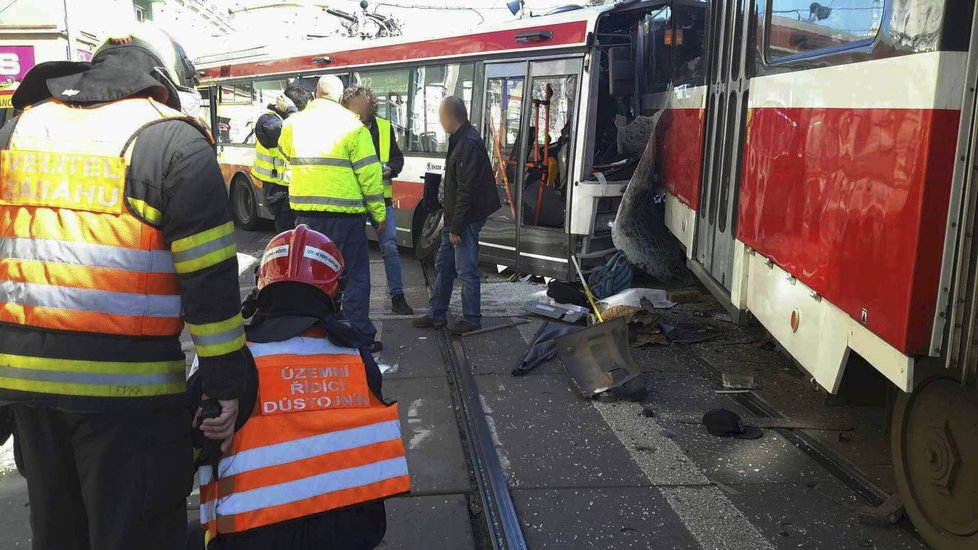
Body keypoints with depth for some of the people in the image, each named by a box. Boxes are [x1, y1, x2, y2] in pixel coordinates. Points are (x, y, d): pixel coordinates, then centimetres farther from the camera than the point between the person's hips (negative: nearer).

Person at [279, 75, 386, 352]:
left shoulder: (292, 124, 4)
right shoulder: (351, 126, -8)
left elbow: (286, 154, 24)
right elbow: (369, 173, -9)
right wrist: (379, 214, -2)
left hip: (305, 213, 4)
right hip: (345, 214, -4)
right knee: (355, 275, 6)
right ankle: (360, 338, 7)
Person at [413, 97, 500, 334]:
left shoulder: (469, 144, -20)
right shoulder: (460, 139, 13)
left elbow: (466, 190, -23)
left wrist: (457, 227, -21)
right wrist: (451, 223, 18)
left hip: (466, 220, -11)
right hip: (455, 218, 11)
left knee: (466, 270, -2)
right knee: (443, 265, 17)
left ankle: (472, 320, 10)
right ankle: (437, 314, 28)